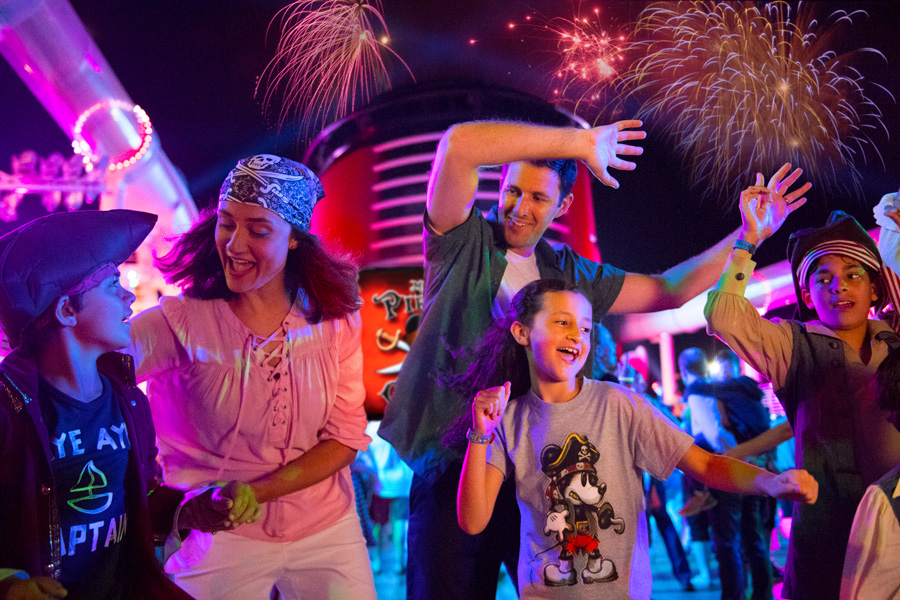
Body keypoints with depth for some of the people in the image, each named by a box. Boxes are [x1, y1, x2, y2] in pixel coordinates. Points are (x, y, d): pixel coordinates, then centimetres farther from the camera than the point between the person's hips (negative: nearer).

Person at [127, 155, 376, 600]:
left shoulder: (335, 320, -6)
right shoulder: (182, 321, -15)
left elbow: (346, 436, -5)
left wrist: (256, 492, -17)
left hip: (328, 530, 3)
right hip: (221, 537, -2)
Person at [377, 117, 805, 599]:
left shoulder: (570, 274, 14)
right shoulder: (463, 244, 0)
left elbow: (667, 291, 17)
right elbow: (459, 144, -16)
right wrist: (580, 143, -13)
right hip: (453, 465, -3)